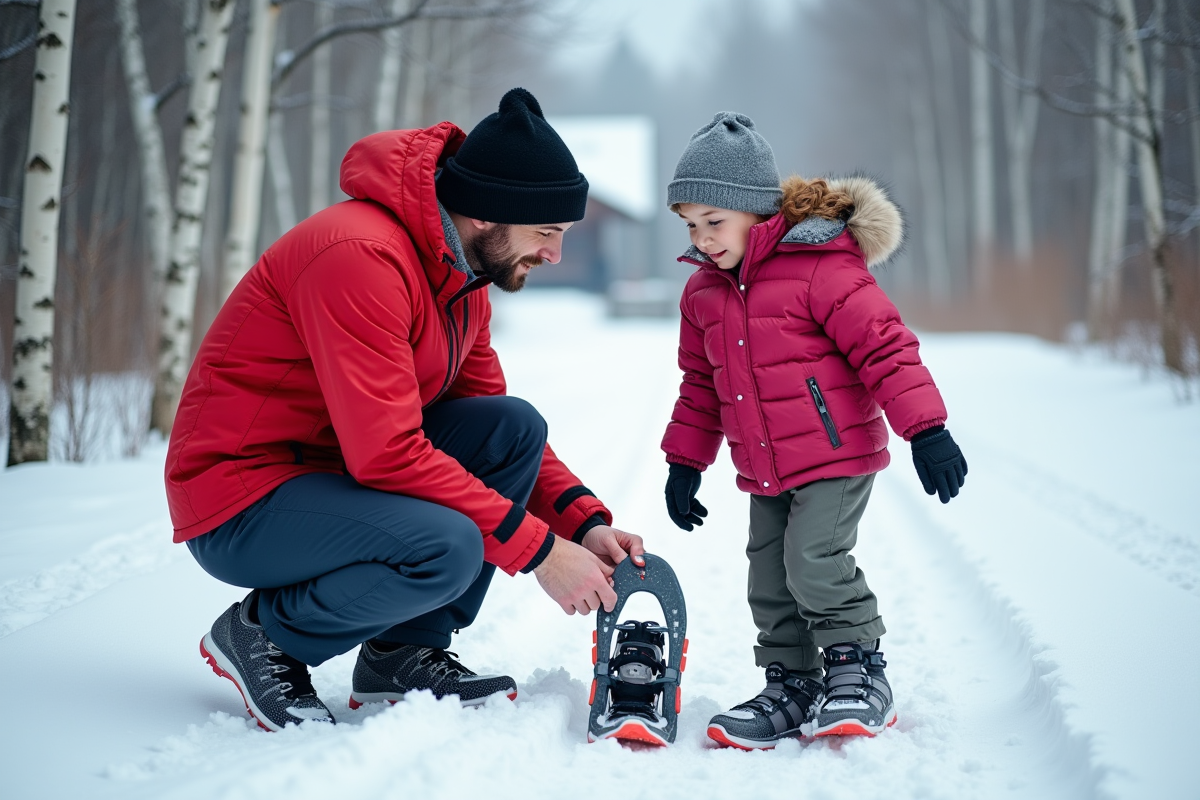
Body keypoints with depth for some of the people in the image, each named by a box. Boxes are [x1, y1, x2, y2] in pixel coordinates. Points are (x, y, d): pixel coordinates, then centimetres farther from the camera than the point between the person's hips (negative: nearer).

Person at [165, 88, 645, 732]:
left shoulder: (463, 277, 6)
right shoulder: (361, 255, -25)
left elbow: (500, 423, 11)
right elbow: (386, 451, -29)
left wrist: (584, 523, -6)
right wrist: (538, 550, -25)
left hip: (333, 472, 9)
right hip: (239, 501, -9)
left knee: (516, 427, -7)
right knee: (448, 548, -31)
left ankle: (403, 654, 1)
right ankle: (262, 634, -5)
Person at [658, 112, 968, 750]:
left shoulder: (820, 267, -15)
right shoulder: (702, 291, 8)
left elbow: (883, 347, -16)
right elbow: (701, 384, 20)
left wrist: (925, 429, -20)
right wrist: (685, 460, 19)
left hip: (836, 456, -7)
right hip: (763, 475, 7)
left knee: (814, 561, -16)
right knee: (769, 581, 7)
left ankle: (859, 674, 0)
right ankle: (791, 686, 20)